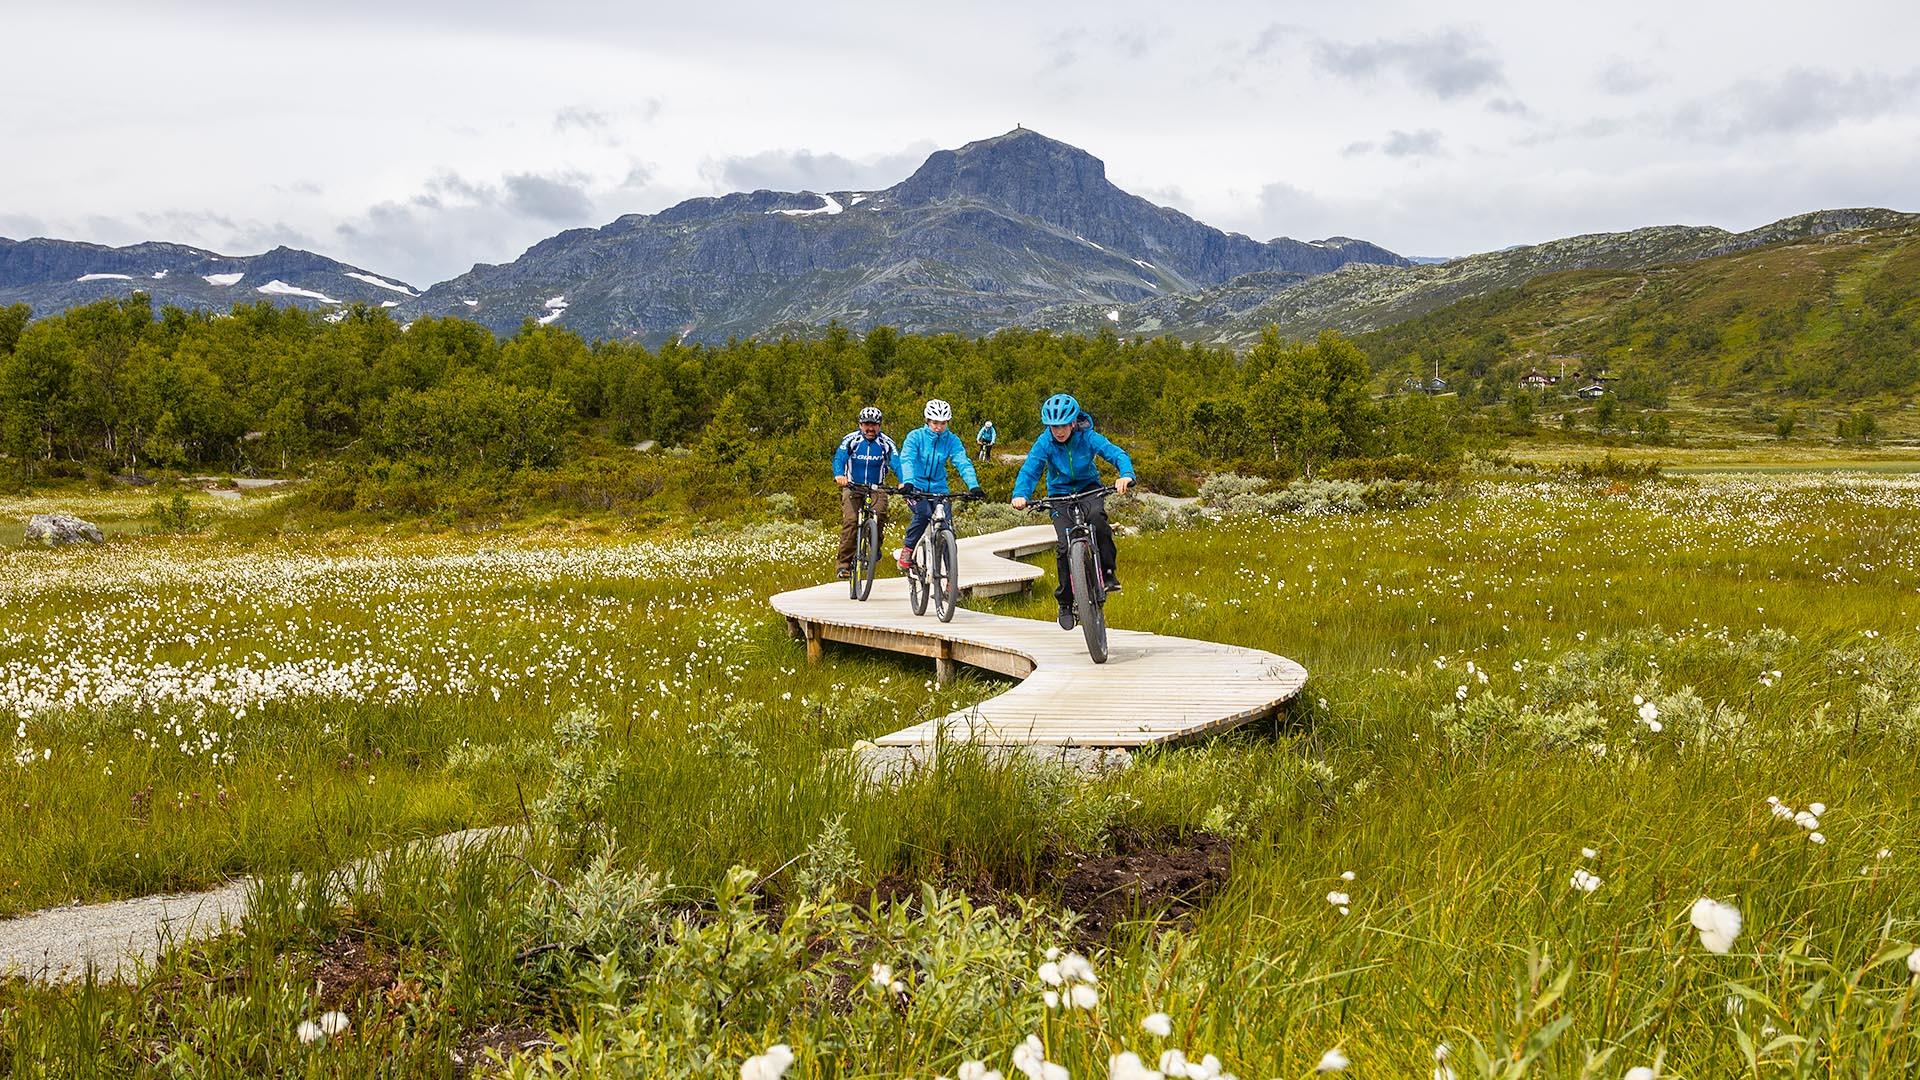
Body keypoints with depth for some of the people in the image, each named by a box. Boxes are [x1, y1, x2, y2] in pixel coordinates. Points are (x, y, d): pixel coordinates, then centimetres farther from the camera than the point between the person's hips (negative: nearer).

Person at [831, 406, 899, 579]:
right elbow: (839, 458, -18)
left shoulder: (886, 443, -2)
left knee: (880, 513, -27)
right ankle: (844, 563, -15)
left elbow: (896, 463, -13)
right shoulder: (851, 440, -4)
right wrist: (839, 475, -40)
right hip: (852, 487, -1)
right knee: (850, 521, -21)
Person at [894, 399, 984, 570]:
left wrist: (974, 486, -32)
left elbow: (963, 463, -14)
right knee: (924, 513, -30)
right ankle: (908, 549, -9)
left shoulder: (952, 440, -3)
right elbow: (906, 460, -23)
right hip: (917, 486, -3)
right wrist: (907, 482, -42)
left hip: (939, 488, 3)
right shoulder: (916, 436, -9)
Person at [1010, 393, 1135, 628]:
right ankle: (1065, 603, 3)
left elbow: (1116, 453, -27)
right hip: (1060, 495, 1)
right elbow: (1029, 470, -20)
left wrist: (1126, 475, -48)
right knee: (1064, 546, -15)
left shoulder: (1087, 437, -18)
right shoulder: (1045, 442, -16)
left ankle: (1109, 573, -18)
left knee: (1096, 515, -35)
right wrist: (1020, 494, -40)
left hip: (1088, 489, -1)